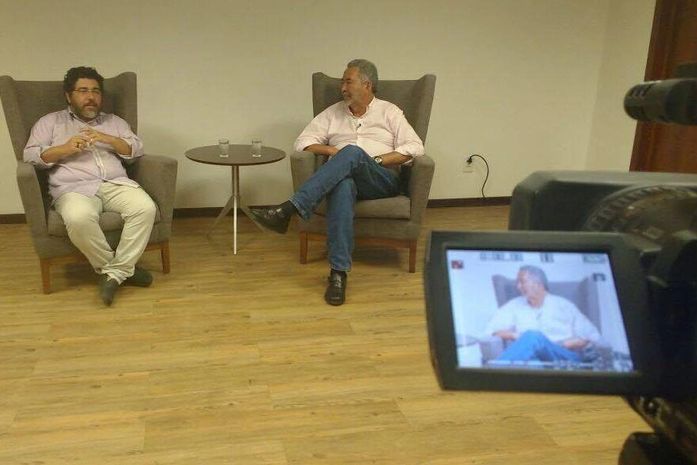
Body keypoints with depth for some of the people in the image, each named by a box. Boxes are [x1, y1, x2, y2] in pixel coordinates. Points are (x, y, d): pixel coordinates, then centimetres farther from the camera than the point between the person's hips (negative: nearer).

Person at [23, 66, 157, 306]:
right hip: (74, 189, -2)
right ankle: (123, 268, -16)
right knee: (79, 218, -38)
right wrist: (64, 149, -7)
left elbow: (137, 149, 13)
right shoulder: (50, 122, 20)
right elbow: (30, 155, 9)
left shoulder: (114, 122, 27)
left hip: (116, 184, 2)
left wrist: (107, 139, -4)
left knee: (145, 208, -30)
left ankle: (115, 272, -21)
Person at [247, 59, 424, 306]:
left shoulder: (389, 112, 14)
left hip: (382, 181, -1)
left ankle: (288, 210, -44)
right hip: (343, 178, 1)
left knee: (353, 152, -36)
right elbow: (303, 141, 15)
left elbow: (414, 147, 2)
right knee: (342, 185, -40)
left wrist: (377, 161, -9)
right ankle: (338, 272, -44)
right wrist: (331, 150, -4)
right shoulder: (333, 113, 22)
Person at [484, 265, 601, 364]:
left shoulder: (563, 305, 16)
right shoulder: (515, 305, 19)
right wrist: (519, 337, -8)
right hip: (534, 358, 1)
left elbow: (592, 336, 10)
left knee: (533, 337, -35)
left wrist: (561, 346, -6)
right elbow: (492, 330, 8)